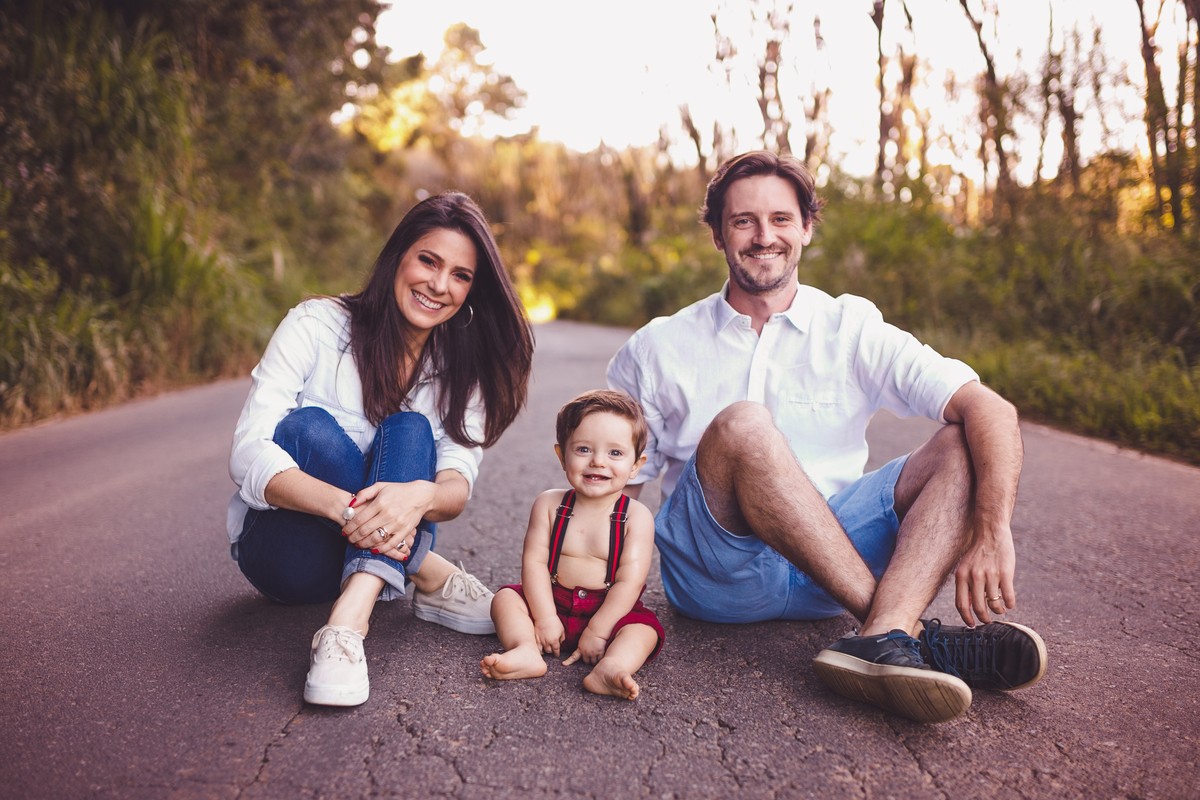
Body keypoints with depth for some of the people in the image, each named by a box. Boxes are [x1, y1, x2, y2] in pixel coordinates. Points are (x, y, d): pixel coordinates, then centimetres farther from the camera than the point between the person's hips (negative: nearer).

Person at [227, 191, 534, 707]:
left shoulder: (463, 369, -2)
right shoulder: (316, 326, -13)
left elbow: (458, 485, -16)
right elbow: (247, 455, -22)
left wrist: (421, 495, -42)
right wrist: (345, 506, -41)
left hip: (379, 549, 2)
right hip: (282, 547, -2)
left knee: (410, 430, -25)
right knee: (307, 428, -30)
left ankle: (350, 621, -40)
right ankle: (431, 579, -24)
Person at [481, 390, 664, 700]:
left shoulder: (636, 517, -10)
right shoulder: (549, 504, -3)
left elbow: (629, 582, -14)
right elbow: (534, 562, -7)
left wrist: (597, 630, -20)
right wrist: (544, 618, -17)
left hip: (609, 612, -2)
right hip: (552, 603, 3)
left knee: (643, 628, -26)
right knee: (505, 598, -14)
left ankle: (611, 667, -51)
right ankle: (527, 651, -36)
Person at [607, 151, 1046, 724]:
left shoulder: (851, 329, 5)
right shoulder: (657, 349, 7)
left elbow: (993, 412, -6)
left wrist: (991, 535, -23)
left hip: (825, 578, 2)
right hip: (713, 578, -1)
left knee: (962, 447, -14)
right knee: (741, 425, -28)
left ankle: (883, 638, -38)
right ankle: (909, 629, -27)